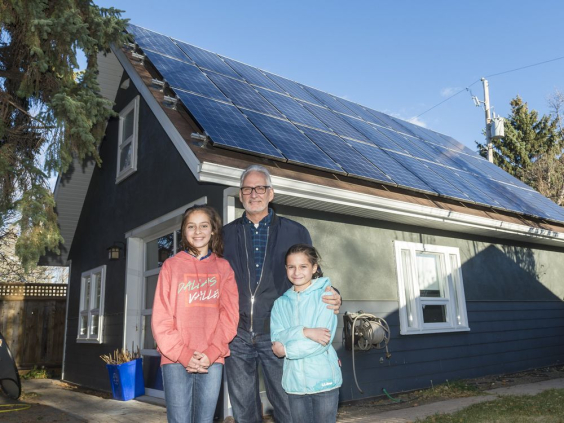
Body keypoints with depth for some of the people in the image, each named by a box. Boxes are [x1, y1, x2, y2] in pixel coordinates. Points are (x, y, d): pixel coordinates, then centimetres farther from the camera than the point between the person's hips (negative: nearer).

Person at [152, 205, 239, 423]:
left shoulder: (223, 267, 9)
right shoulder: (172, 265, 6)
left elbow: (229, 316, 2)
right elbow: (161, 318, 0)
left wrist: (211, 353, -10)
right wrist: (183, 354, -10)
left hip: (212, 360, 1)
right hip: (176, 360, -1)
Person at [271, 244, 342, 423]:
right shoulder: (281, 303, 7)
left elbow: (323, 341, -13)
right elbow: (276, 337, -6)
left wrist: (286, 350, -8)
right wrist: (305, 332, -21)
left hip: (324, 379, -3)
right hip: (294, 382, 3)